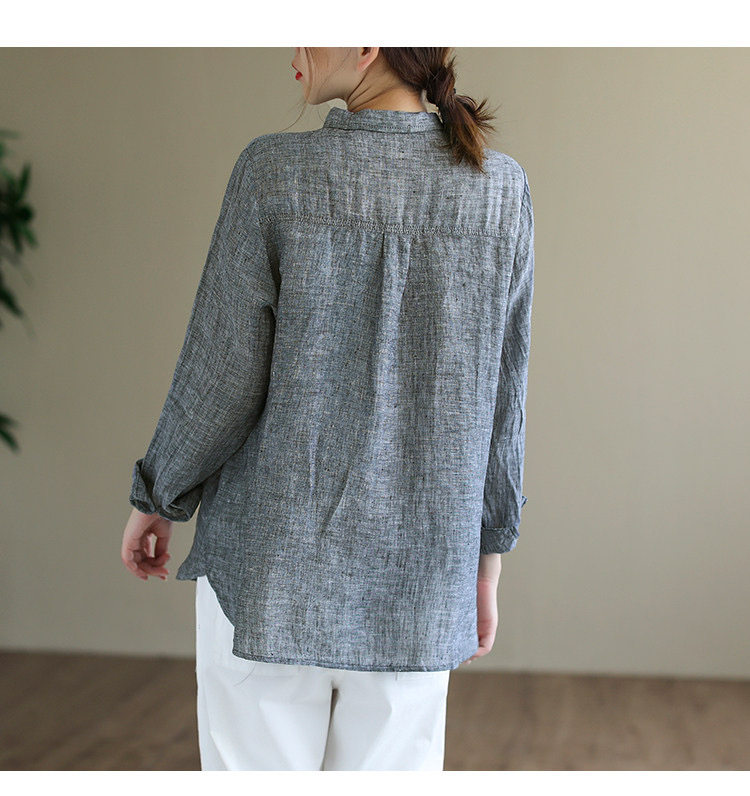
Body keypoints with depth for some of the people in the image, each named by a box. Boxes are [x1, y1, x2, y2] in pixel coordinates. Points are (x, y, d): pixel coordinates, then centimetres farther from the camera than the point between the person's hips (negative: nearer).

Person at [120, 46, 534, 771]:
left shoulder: (275, 173, -12)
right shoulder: (499, 191, -3)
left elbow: (220, 382, -10)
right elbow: (495, 403, 1)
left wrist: (154, 499, 8)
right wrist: (485, 567, 11)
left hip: (274, 565, -2)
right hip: (412, 580, 3)